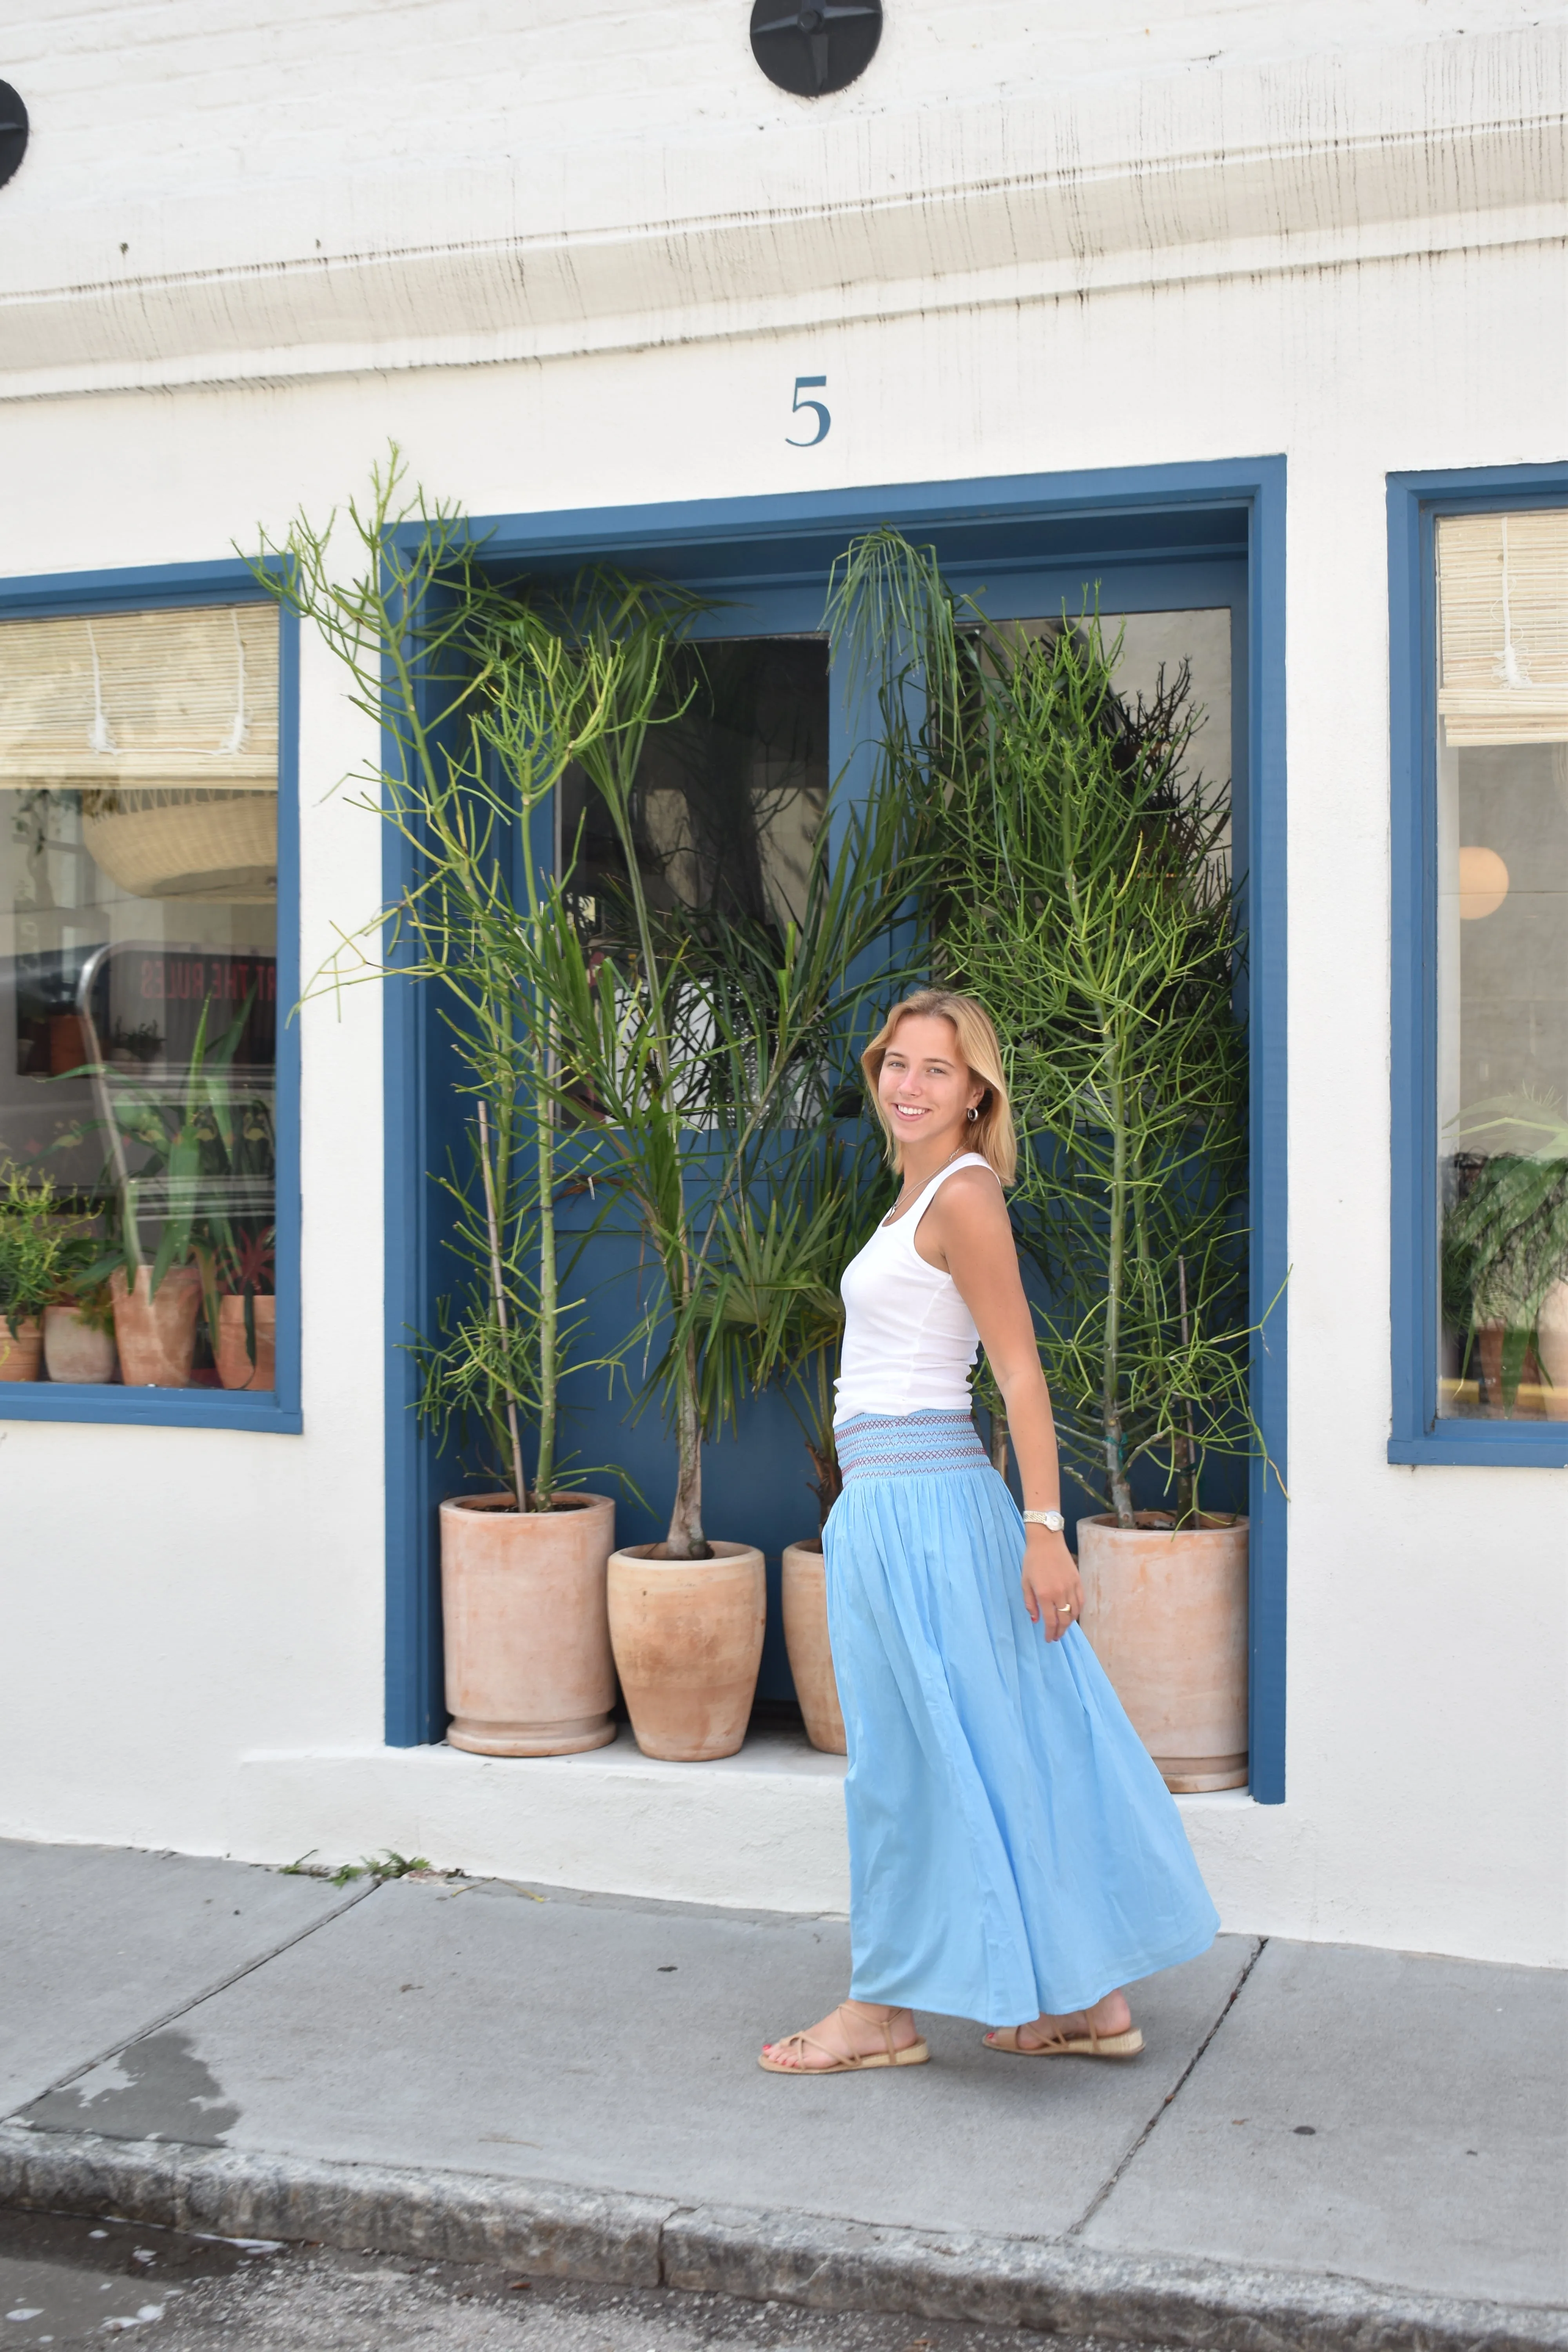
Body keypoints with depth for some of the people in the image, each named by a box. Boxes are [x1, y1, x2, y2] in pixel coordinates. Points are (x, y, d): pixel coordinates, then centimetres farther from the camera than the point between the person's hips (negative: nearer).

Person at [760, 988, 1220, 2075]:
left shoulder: (963, 1194, -11)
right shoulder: (921, 1195, 16)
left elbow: (1023, 1375, -16)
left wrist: (1044, 1529, -19)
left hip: (918, 1501, -10)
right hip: (891, 1500, 10)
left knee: (911, 1753, 1)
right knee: (1011, 1748, 11)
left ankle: (884, 2012, 12)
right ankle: (1091, 1997, 18)